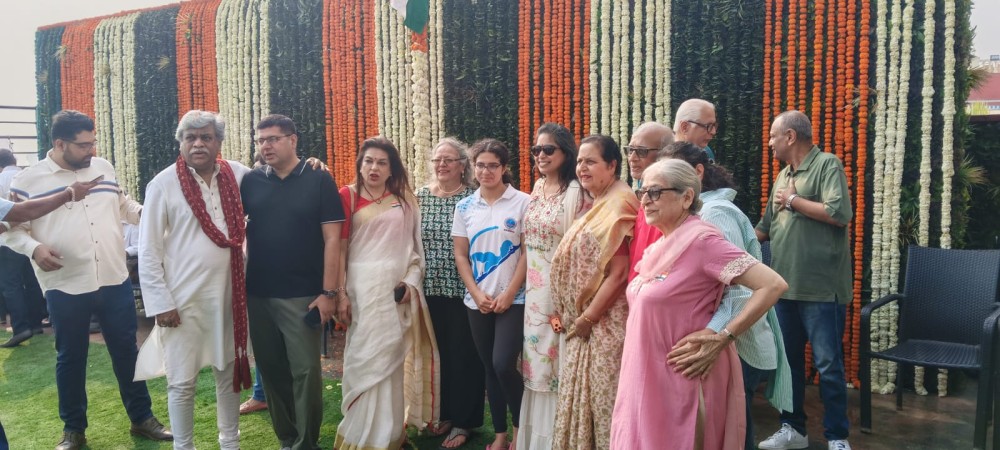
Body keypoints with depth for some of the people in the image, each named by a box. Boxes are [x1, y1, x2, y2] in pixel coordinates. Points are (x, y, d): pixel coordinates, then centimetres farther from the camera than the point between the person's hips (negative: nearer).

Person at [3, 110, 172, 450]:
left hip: (115, 281, 3)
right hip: (65, 287, -3)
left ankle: (142, 418, 24)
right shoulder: (28, 180, -3)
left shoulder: (103, 168, 7)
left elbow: (123, 206, 18)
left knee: (126, 350, 11)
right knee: (70, 358, 11)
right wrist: (34, 247, -18)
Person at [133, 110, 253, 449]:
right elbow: (148, 250, -6)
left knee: (229, 372, 16)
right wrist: (160, 303, -10)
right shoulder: (163, 184, -7)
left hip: (228, 293, 4)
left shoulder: (236, 174, 2)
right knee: (182, 381, 6)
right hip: (183, 298, -3)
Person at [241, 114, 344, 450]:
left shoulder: (318, 179, -4)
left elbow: (332, 238, -6)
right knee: (271, 369, 12)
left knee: (305, 370, 0)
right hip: (258, 294, 4)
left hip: (303, 295, -4)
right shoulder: (251, 181, 5)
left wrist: (328, 292, -11)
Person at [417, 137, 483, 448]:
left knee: (464, 353, 4)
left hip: (463, 288, -4)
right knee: (439, 351, 13)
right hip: (431, 288, 4)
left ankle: (464, 422, 18)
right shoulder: (420, 196, 6)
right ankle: (446, 413, 30)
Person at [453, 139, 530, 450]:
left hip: (513, 299, -4)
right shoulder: (464, 207, 7)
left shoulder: (522, 203, -4)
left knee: (503, 364, -11)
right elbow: (460, 256, 7)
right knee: (489, 368, 10)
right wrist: (476, 293, -4)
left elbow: (528, 252, -6)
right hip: (477, 301, 4)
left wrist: (508, 294, -11)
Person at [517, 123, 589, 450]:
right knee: (535, 356, 15)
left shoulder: (576, 193, -13)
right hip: (534, 287, 7)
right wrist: (524, 285, 14)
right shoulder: (537, 189, 10)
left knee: (557, 359, 1)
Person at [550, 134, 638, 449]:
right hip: (582, 320, 9)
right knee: (581, 394, 16)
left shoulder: (619, 205, -14)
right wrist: (572, 316, 10)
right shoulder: (593, 205, 14)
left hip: (605, 320, -9)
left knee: (603, 397, 1)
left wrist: (588, 318, -15)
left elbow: (618, 272, -20)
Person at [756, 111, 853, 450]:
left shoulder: (827, 164, -6)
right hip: (785, 286, 7)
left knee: (828, 364, 1)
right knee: (788, 360, 13)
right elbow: (765, 228, 21)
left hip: (820, 287, -7)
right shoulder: (783, 176, 16)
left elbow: (840, 214, -20)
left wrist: (793, 200, -11)